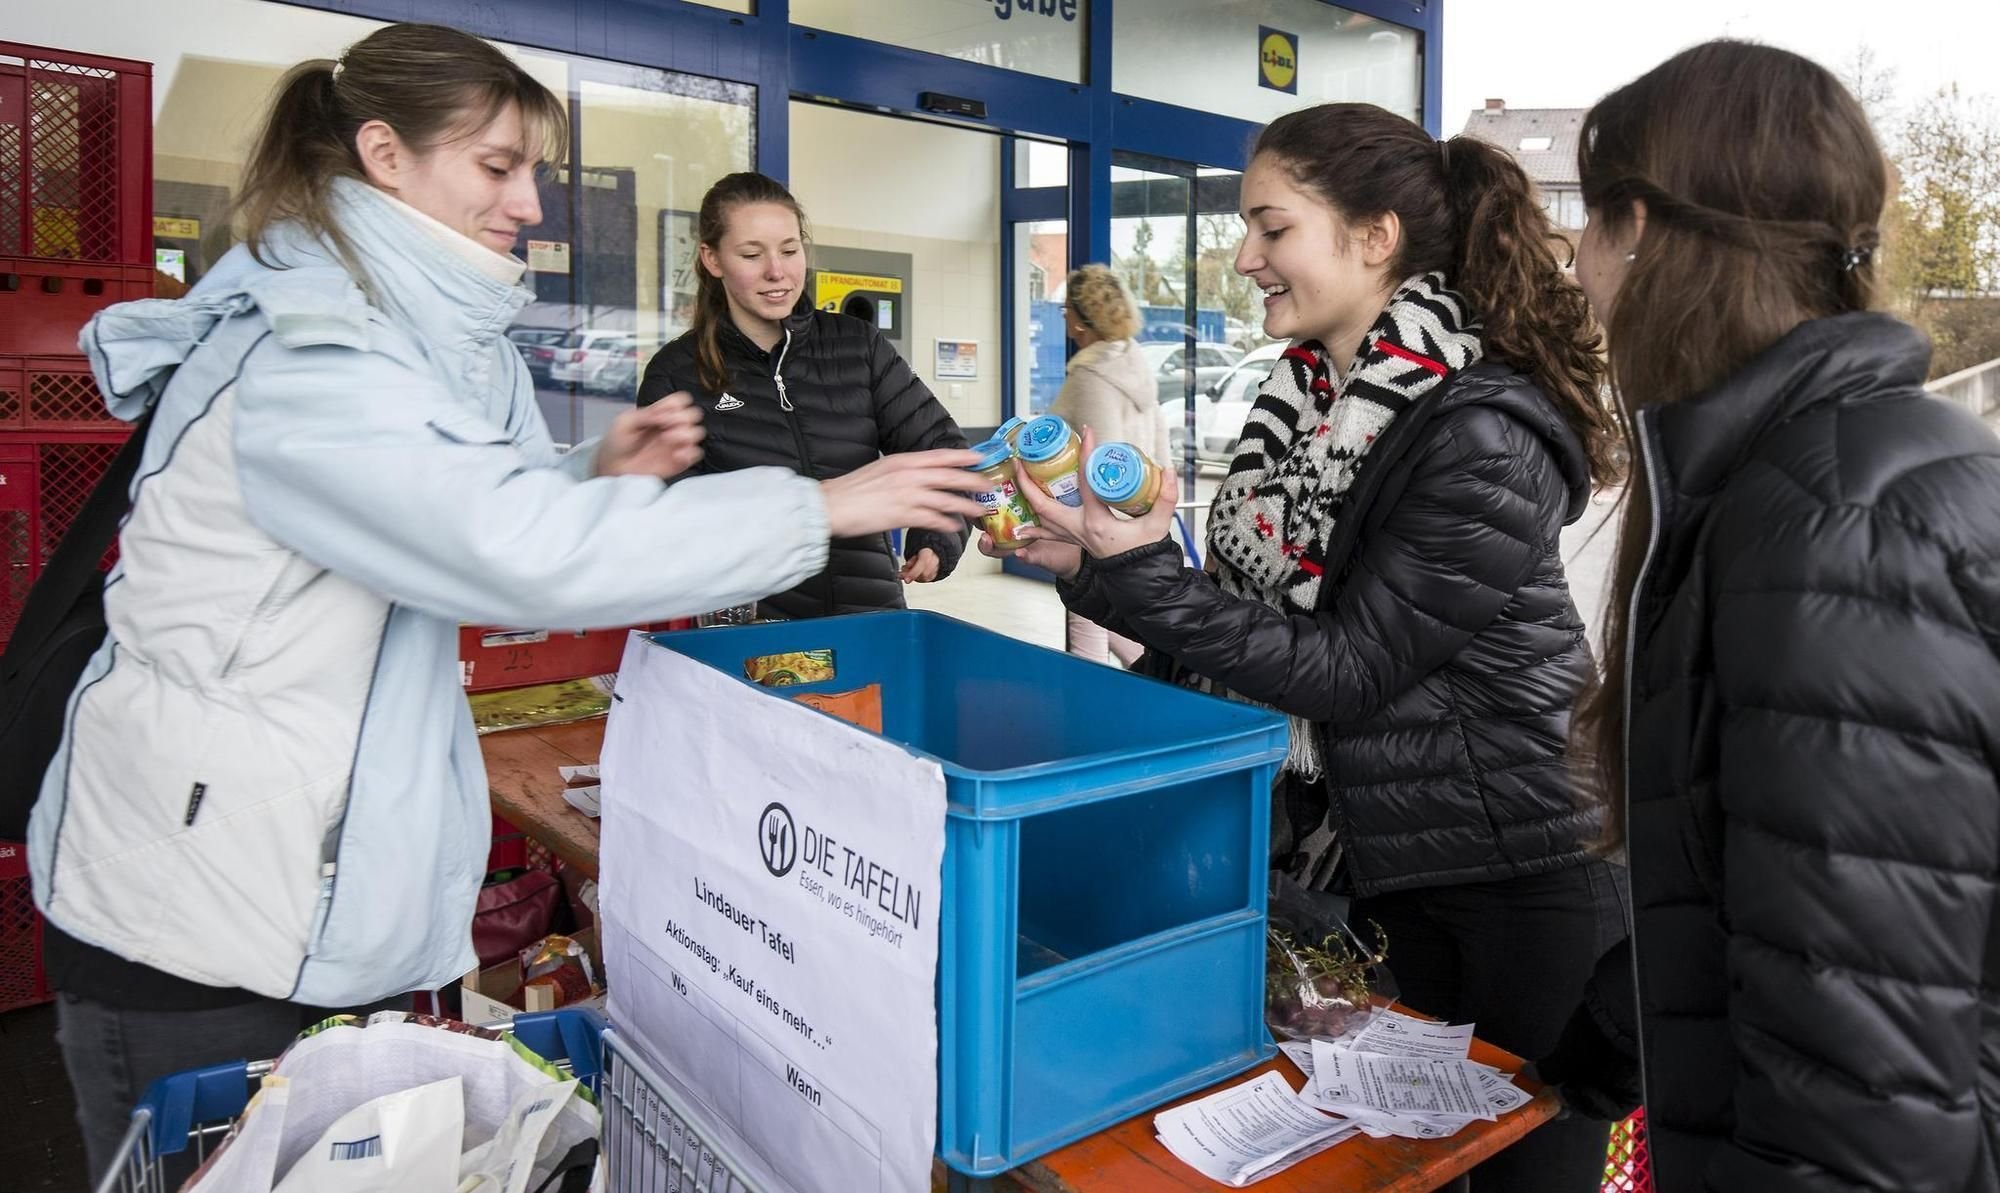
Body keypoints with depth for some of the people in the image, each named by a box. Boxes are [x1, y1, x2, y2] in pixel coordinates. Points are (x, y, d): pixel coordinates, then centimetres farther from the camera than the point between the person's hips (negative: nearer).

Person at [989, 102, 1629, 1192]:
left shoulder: (1487, 435, -22)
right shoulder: (1306, 395, 1)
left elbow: (1345, 669, -23)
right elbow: (1259, 610, 8)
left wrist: (1136, 569, -28)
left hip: (1520, 891, -7)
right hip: (1379, 868, 7)